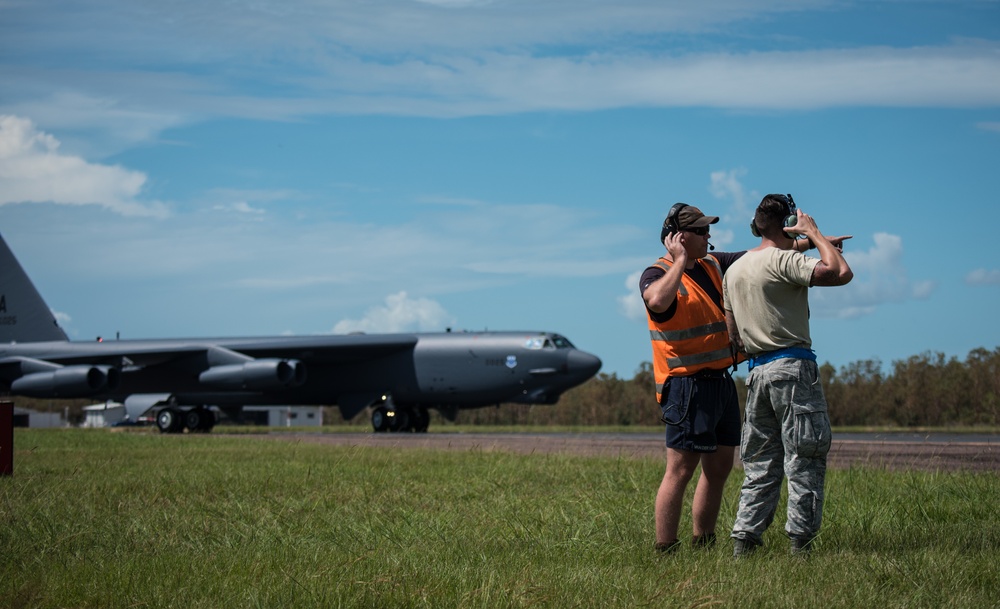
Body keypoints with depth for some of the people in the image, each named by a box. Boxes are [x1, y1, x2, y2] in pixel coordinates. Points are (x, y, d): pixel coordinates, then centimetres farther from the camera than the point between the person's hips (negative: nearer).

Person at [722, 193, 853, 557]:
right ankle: (800, 542, -4)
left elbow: (733, 334, 20)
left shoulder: (733, 270, 16)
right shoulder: (782, 260, -9)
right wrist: (815, 234, -6)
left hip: (756, 373, 8)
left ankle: (744, 540, 6)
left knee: (760, 463, 10)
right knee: (804, 459, -3)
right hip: (793, 367, -7)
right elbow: (841, 274, -18)